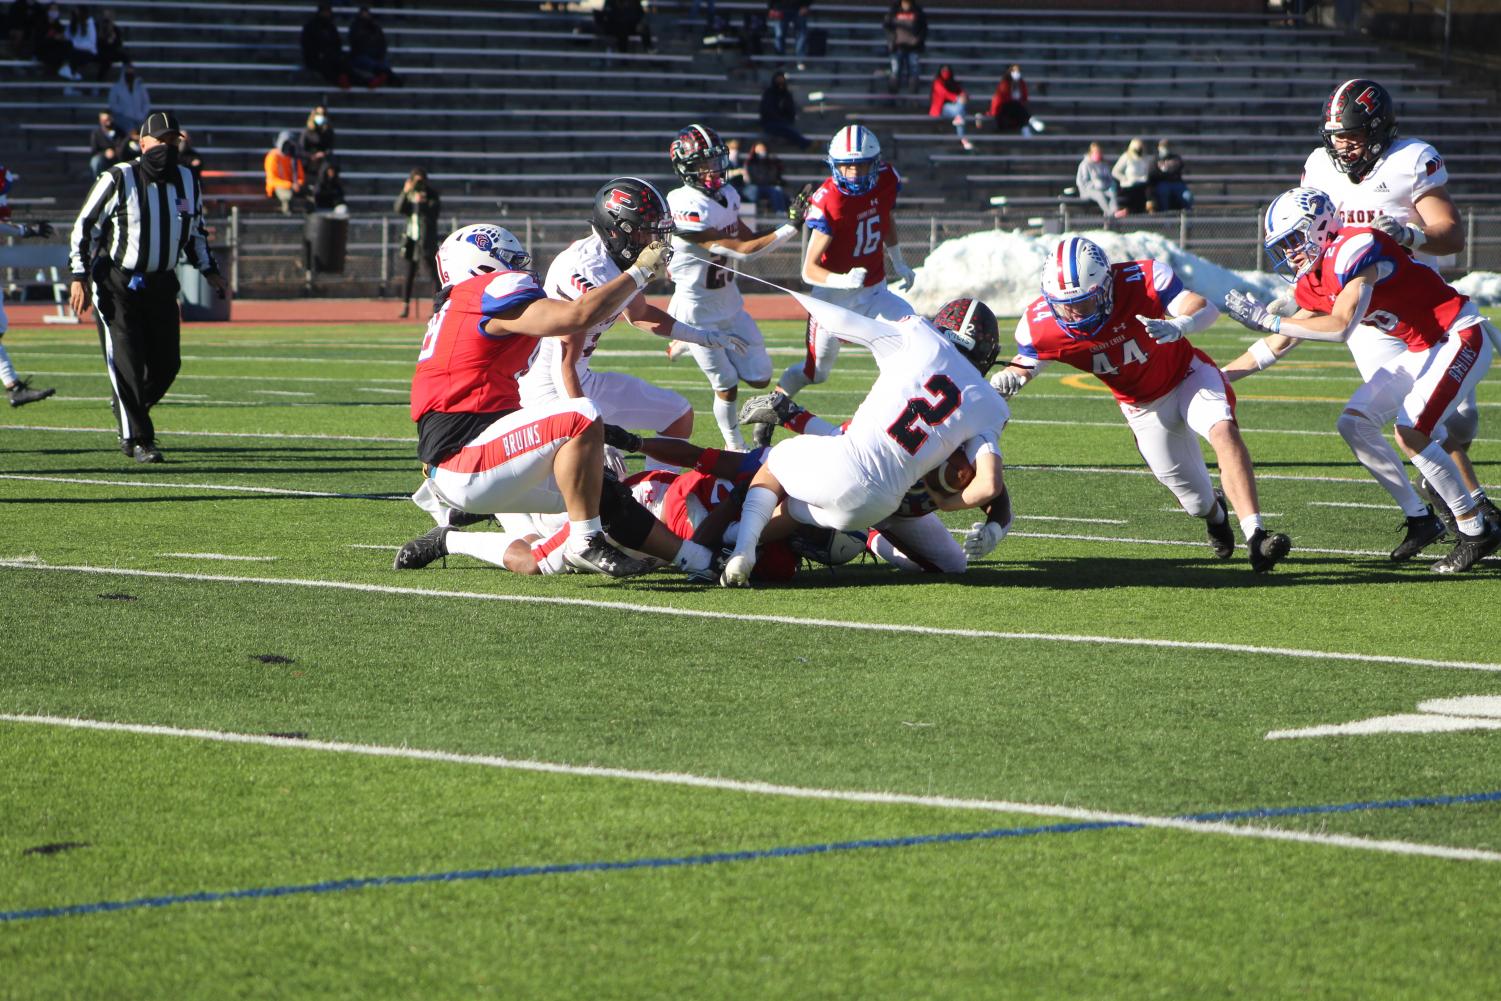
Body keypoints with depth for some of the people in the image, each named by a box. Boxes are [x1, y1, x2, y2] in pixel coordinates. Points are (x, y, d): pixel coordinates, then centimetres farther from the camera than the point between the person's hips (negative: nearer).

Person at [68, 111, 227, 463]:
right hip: (116, 285, -5)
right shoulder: (118, 180, -11)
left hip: (160, 285, 5)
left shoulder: (186, 181, 6)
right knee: (127, 364, -8)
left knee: (166, 364, 2)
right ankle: (138, 439, 1)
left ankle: (129, 410, 29)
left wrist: (209, 270, 13)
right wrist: (80, 277, -12)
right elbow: (85, 227, -7)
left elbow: (195, 231, 21)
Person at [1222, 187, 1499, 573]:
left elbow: (1341, 327, -31)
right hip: (1421, 349, 10)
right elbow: (1276, 346, 13)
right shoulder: (1312, 283, 6)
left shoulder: (1354, 250, -23)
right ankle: (1420, 521, 10)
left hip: (1460, 338, -10)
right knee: (1355, 423, 2)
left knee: (1411, 432, -21)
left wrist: (1268, 320, -27)